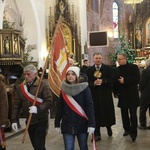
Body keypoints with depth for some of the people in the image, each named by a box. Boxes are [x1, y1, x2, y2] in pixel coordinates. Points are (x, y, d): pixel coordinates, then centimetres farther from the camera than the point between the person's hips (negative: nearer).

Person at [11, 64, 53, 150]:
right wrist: (14, 120, 0)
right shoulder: (21, 87, 5)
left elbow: (49, 101, -17)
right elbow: (16, 104, 6)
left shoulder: (43, 85, -10)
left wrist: (38, 109, -32)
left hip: (41, 121, -5)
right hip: (29, 121, 5)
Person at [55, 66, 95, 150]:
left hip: (82, 124, -2)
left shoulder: (84, 88, -6)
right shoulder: (64, 89, 4)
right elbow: (59, 108, 8)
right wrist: (57, 124, 7)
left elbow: (89, 107, -10)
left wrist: (91, 124, -15)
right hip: (67, 125, 2)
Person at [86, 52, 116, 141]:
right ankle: (97, 134, 8)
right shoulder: (89, 70, 7)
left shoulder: (109, 69, 3)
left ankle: (109, 127, 36)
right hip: (94, 95, 0)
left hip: (106, 95, 0)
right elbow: (87, 82, 1)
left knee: (107, 111, 6)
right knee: (96, 113, 0)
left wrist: (102, 81, -17)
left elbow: (112, 80, -7)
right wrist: (93, 83, -17)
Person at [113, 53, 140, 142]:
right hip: (122, 95, 4)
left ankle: (133, 132, -1)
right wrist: (115, 92, 2)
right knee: (124, 114, 9)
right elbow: (115, 81, 9)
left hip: (132, 95, -4)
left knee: (133, 114, -4)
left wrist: (125, 80, -19)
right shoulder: (117, 69, 7)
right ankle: (127, 129, 22)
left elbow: (137, 79, -15)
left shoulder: (133, 67, -5)